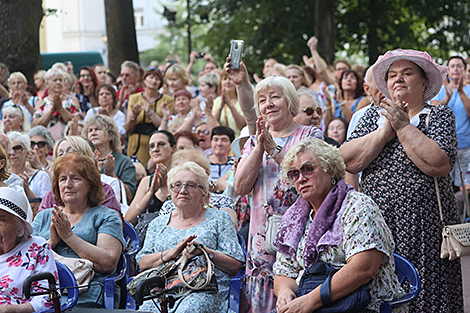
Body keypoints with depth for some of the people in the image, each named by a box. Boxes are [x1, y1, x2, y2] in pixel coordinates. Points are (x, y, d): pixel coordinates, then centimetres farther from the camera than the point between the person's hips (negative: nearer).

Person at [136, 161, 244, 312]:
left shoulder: (219, 219, 13)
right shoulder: (158, 223, 23)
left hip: (205, 290, -2)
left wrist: (207, 253, -13)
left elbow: (236, 265, 4)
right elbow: (141, 264, 12)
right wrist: (170, 253, -6)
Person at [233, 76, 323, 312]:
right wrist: (260, 148, -5)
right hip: (263, 236, 4)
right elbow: (241, 187, 4)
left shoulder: (310, 135, 6)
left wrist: (274, 150, -11)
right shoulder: (254, 141, 17)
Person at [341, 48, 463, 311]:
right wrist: (386, 131, -9)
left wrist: (403, 126, -11)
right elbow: (348, 162, -1)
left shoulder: (440, 116, 4)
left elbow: (440, 165, -15)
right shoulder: (374, 115, 14)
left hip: (423, 228, -3)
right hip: (375, 226, 3)